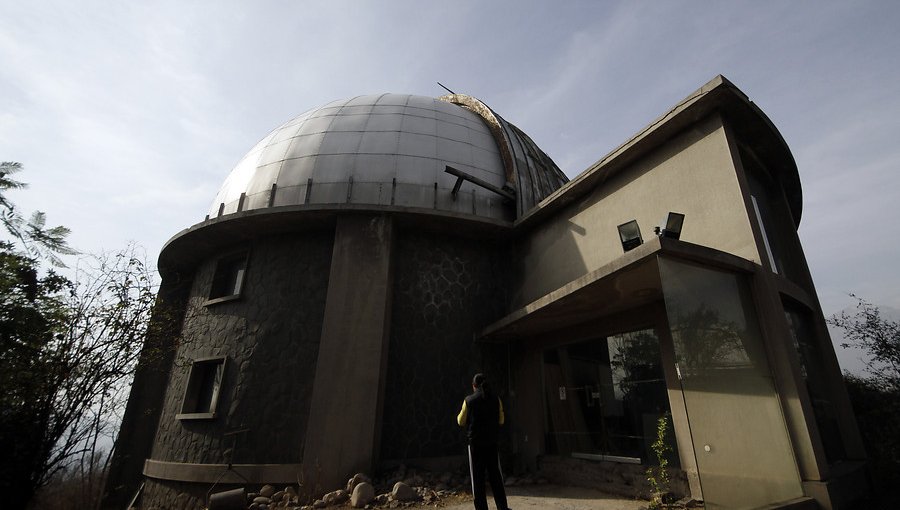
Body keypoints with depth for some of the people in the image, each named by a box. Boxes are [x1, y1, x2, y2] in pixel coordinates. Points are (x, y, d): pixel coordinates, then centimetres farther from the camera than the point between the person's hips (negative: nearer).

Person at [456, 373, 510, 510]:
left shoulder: (469, 400, -7)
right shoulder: (496, 400, -2)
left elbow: (461, 422, 1)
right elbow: (501, 420, 7)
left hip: (475, 443, -2)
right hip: (492, 442, 2)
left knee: (477, 478, 7)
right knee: (495, 475, 14)